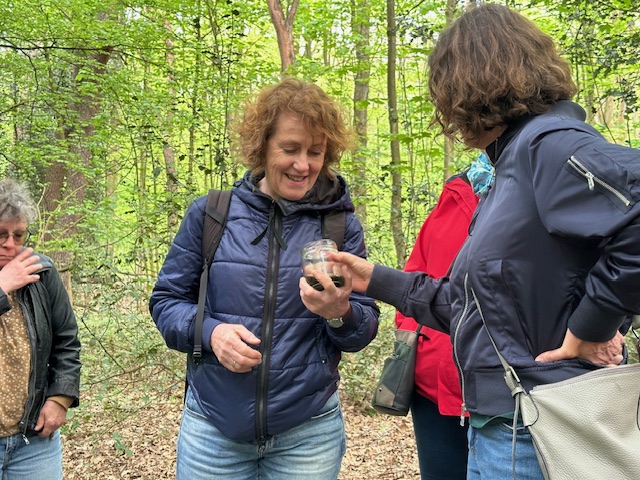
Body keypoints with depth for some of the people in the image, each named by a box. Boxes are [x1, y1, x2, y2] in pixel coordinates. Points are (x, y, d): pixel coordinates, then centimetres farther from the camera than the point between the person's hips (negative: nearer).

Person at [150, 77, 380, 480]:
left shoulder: (341, 224, -3)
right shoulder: (209, 214, -5)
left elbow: (365, 331, -3)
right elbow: (166, 300, 2)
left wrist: (339, 313, -25)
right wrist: (210, 332, -18)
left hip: (309, 432, 1)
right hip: (213, 428, 0)